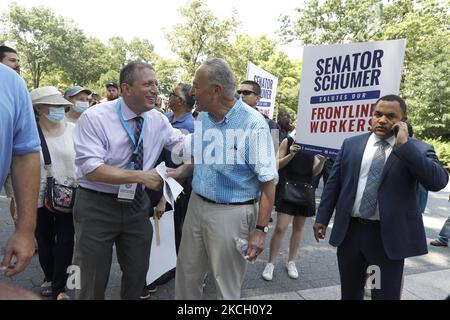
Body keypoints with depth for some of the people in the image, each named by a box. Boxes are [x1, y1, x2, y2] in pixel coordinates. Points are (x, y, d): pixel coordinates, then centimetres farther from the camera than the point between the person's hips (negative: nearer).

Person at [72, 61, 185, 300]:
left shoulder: (158, 120, -1)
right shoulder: (95, 117, -17)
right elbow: (91, 169, -23)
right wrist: (140, 176, -27)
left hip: (137, 205, 5)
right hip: (97, 206, -4)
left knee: (138, 273, 19)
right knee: (92, 281, 10)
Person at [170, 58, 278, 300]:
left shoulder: (253, 124, -18)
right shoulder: (202, 117, 4)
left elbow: (268, 181, -16)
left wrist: (260, 229, -16)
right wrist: (178, 172, -2)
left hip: (232, 213, -6)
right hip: (196, 205, 7)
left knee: (226, 285, 13)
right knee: (186, 275, 20)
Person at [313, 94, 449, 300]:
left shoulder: (418, 150, -2)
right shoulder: (351, 144, 5)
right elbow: (334, 182, 7)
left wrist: (404, 145, -20)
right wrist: (322, 217, 6)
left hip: (389, 236, -2)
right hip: (350, 231, 3)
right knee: (349, 292, 18)